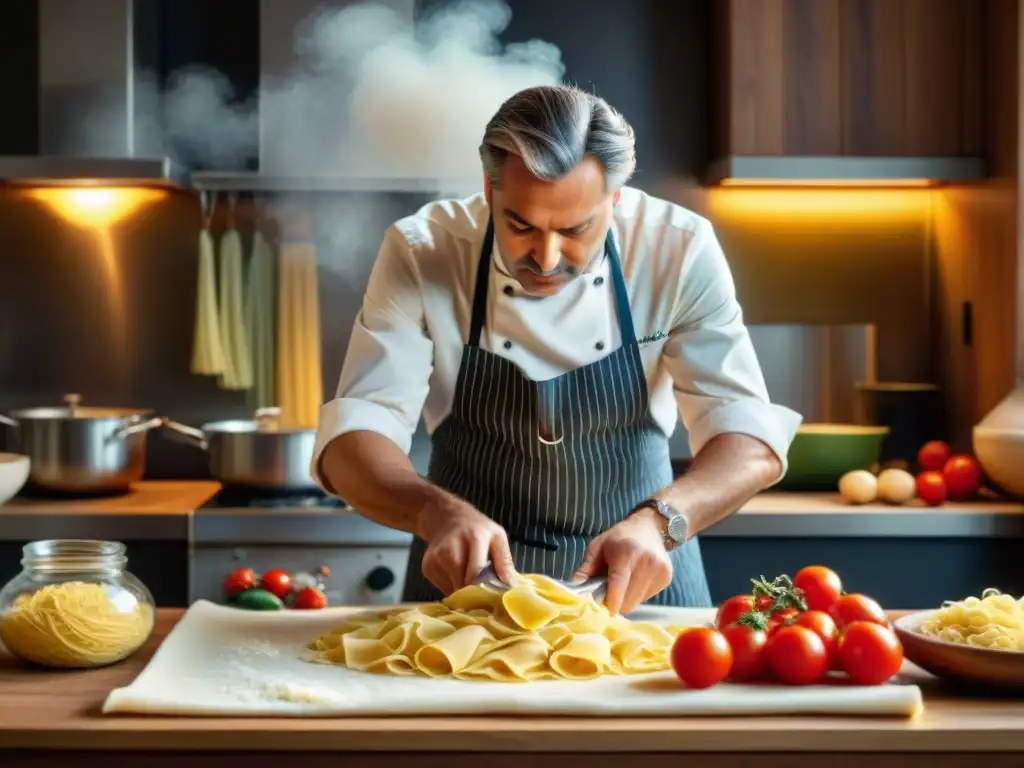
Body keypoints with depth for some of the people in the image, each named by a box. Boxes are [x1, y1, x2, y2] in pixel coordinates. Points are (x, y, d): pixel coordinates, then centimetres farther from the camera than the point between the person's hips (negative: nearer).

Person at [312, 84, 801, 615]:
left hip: (636, 576, 0)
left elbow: (751, 440, -16)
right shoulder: (421, 253, -14)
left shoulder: (679, 251, -14)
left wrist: (658, 523, -35)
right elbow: (352, 439, -18)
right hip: (468, 573, 0)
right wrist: (438, 512, -38)